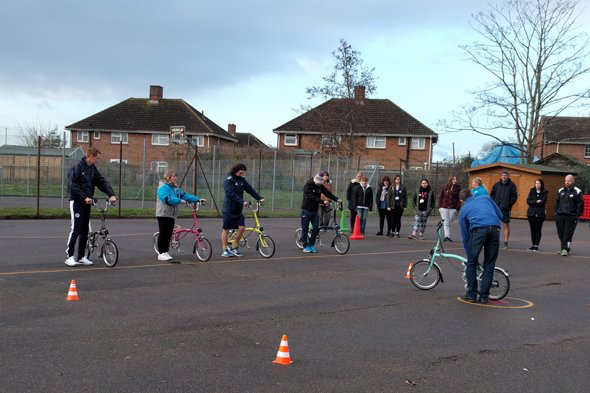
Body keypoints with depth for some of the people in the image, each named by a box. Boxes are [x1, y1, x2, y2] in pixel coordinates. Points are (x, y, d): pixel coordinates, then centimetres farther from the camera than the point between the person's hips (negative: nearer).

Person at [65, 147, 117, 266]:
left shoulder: (93, 169, 10)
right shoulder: (77, 168, -11)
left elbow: (103, 182, 4)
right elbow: (73, 186, -17)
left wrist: (111, 195, -10)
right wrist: (85, 197, -22)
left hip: (87, 202, 7)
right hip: (76, 202, -7)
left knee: (85, 230, 8)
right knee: (76, 228, -10)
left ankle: (81, 256, 15)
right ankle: (69, 256, -2)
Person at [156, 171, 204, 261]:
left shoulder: (176, 188, 17)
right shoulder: (163, 187, -10)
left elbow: (185, 195, 16)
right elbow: (166, 198, -25)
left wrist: (198, 199, 8)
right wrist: (179, 200, -26)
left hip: (171, 215, 8)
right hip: (163, 214, -8)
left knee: (169, 234, 7)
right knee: (163, 233, -5)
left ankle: (165, 252, 16)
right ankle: (161, 253, 0)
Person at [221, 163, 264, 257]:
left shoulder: (242, 180, 9)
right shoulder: (228, 181, -13)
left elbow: (250, 189, 1)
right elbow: (231, 194, -24)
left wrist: (259, 198, -12)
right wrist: (242, 202, -34)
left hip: (238, 210, 6)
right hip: (229, 210, -6)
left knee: (242, 228, -2)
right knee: (226, 229, 2)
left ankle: (234, 248, 12)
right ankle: (225, 250, 12)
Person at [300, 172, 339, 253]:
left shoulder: (320, 186, 3)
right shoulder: (308, 185, -15)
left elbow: (328, 193, -3)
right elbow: (312, 197, -26)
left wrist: (336, 199, -18)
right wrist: (323, 201, -35)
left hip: (314, 210, 5)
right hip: (306, 210, -5)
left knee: (316, 228, -2)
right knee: (305, 228, 1)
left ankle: (311, 244, 12)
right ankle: (305, 246, 11)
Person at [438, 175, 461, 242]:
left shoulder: (458, 188, 1)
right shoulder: (445, 187, 3)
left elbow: (459, 199, 1)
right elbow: (440, 197, 7)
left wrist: (457, 208, -7)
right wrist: (440, 206, 0)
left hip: (452, 209, 1)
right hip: (444, 208, 0)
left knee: (450, 223, 6)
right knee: (446, 223, -9)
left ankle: (447, 236, 14)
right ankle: (447, 236, -16)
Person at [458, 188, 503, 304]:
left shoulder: (463, 210, 24)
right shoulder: (485, 198, 29)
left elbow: (465, 235, 26)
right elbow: (500, 215, 23)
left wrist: (468, 254, 34)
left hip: (478, 230, -2)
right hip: (495, 229, 2)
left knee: (471, 263, 14)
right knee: (489, 264, 13)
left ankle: (471, 295, 16)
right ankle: (484, 296, 15)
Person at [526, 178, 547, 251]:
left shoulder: (544, 193, 1)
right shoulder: (532, 191, 9)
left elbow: (542, 202, -12)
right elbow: (528, 201, -1)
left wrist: (533, 203, -7)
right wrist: (536, 202, -12)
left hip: (540, 214, -3)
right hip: (531, 213, 3)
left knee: (538, 230, -2)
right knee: (532, 230, 6)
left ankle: (536, 245, 4)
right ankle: (533, 245, 13)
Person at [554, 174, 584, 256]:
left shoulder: (577, 192, -1)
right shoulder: (560, 191, 13)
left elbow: (580, 204, 0)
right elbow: (557, 202, 21)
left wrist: (577, 214, -5)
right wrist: (556, 211, 11)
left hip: (571, 216, -5)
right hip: (560, 216, 5)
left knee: (568, 233, -9)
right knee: (560, 233, 8)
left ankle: (565, 249, -9)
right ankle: (564, 247, 22)